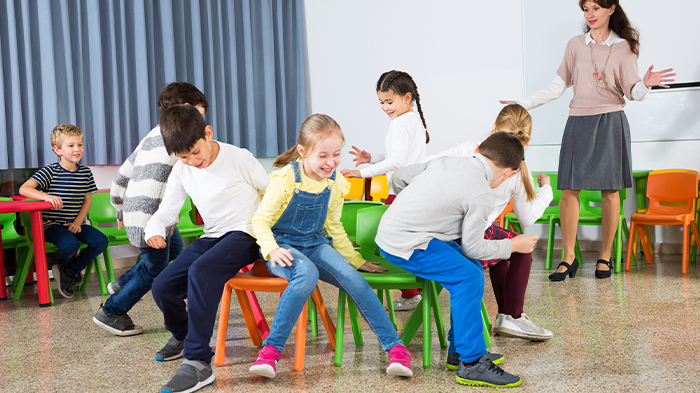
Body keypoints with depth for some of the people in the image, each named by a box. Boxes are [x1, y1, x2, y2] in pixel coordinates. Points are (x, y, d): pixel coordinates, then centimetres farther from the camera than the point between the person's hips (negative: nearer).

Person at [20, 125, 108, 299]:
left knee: (101, 241, -17)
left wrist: (78, 223, -5)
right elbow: (24, 189, -17)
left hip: (76, 224, 5)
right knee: (70, 244, -32)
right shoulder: (50, 171, -8)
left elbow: (87, 200, 10)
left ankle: (68, 271, 0)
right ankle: (62, 267, 7)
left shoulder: (85, 172, 6)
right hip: (52, 224, -5)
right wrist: (46, 196, -35)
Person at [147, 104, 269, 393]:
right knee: (162, 287, -8)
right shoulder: (181, 171, 5)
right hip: (211, 237, 6)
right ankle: (182, 334, 29)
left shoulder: (239, 158, -9)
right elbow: (166, 210, 8)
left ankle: (198, 363, -35)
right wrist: (154, 230, -15)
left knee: (201, 271, -35)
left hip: (244, 235, -6)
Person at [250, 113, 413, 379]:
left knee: (351, 277, -23)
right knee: (307, 274, -37)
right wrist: (272, 250, -28)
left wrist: (356, 260, 13)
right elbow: (260, 221, -10)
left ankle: (394, 346, -16)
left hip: (316, 244, 4)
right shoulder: (285, 179, -14)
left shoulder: (335, 182, 2)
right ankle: (271, 349, -29)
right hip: (283, 245, -4)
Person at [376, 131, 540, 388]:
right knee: (469, 277, -16)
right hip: (405, 245, -10)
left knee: (472, 269, 14)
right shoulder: (482, 196, -14)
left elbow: (398, 177, 18)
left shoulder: (444, 162, 9)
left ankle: (459, 350, 20)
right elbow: (473, 247, -8)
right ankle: (471, 364, -13)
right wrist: (513, 245, 7)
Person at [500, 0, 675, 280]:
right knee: (569, 190, -5)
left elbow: (633, 92, 1)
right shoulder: (575, 45, 10)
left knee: (610, 190, 0)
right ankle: (568, 258, 1)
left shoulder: (623, 47, 5)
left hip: (611, 123, -2)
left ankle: (605, 257, 12)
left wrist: (646, 84, -21)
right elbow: (558, 87, 13)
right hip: (578, 122, 2)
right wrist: (524, 104, 9)